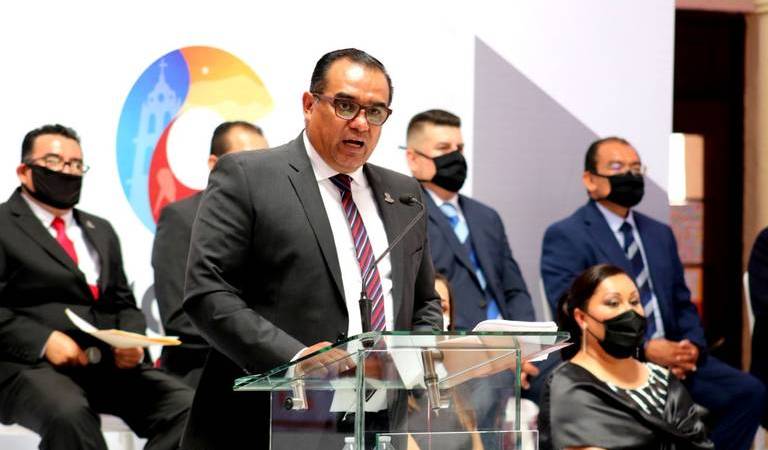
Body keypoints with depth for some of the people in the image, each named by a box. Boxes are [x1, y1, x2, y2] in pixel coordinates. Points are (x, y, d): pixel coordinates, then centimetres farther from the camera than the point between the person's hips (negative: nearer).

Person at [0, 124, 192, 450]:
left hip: (110, 364, 6)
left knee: (188, 408, -22)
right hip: (30, 364, -6)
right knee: (70, 414, -40)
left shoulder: (100, 230, 27)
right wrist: (44, 341, -18)